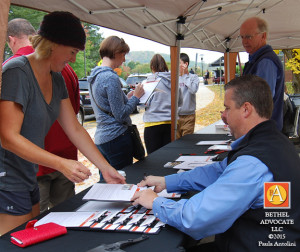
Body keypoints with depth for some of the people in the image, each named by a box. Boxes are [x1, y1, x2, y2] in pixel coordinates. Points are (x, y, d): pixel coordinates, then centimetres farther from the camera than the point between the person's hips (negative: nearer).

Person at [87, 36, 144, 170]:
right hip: (116, 137, -9)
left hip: (100, 138, 9)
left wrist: (126, 97, 15)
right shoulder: (111, 77, -17)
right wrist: (136, 97, -5)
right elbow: (121, 115, -17)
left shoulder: (95, 76, 12)